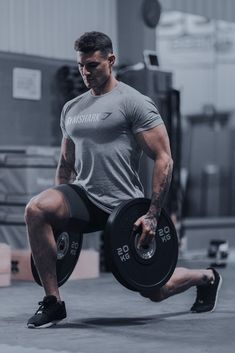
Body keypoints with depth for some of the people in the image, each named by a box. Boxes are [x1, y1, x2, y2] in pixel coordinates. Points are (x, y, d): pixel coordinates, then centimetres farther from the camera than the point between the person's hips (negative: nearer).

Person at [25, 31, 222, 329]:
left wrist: (152, 215, -17)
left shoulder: (134, 103, -8)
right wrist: (60, 211, 14)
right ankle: (52, 302, -13)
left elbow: (163, 159, -11)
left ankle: (207, 277, 37)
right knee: (35, 210, -26)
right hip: (84, 196, 5)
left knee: (155, 290, 2)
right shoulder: (71, 108, 12)